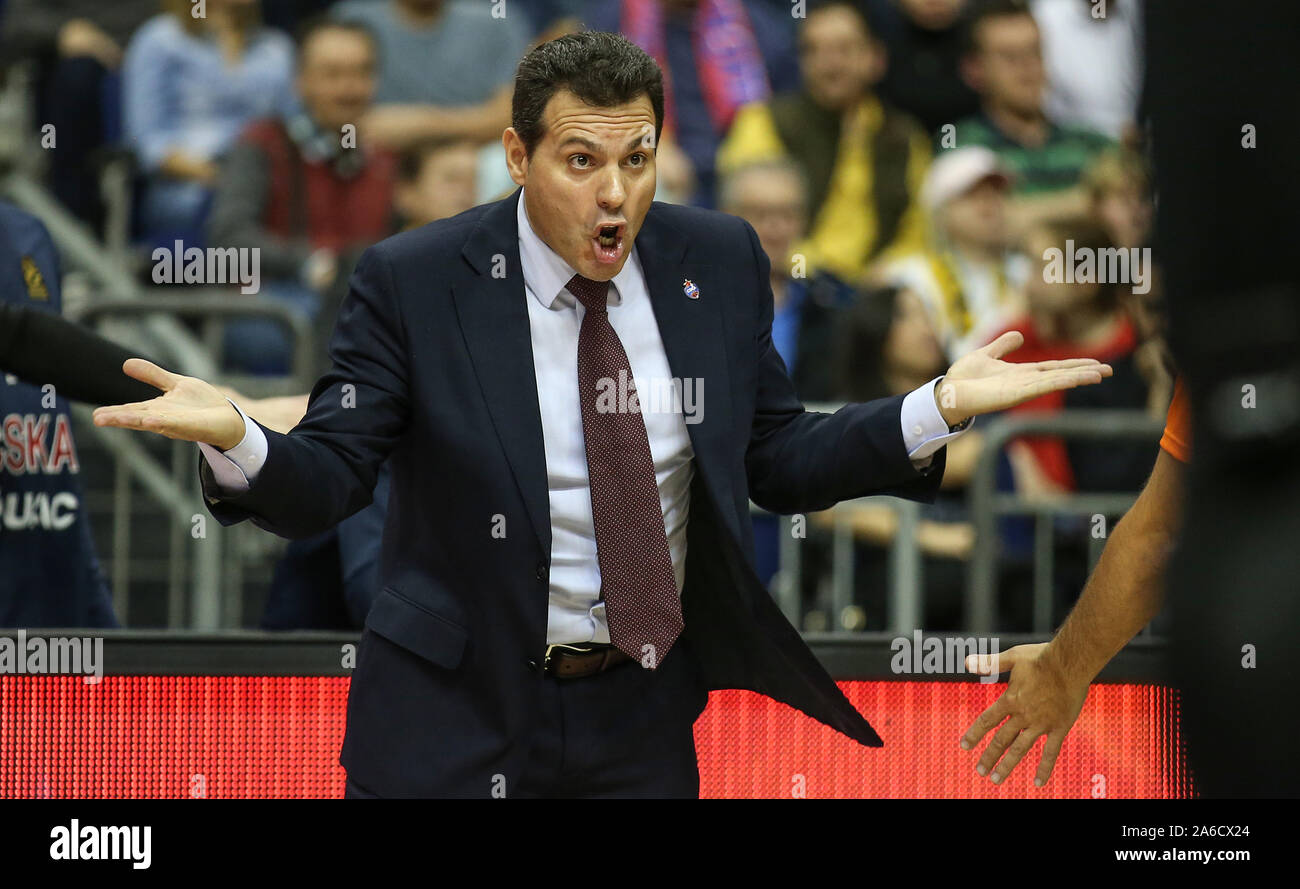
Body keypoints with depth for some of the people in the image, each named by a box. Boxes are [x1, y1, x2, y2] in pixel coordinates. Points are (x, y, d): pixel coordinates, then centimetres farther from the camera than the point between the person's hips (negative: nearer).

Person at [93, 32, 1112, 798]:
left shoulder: (718, 263, 1)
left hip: (642, 724, 3)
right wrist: (235, 440, -32)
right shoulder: (414, 283, -9)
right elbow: (326, 481, -10)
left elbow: (776, 461, 8)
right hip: (453, 720, -3)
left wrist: (939, 410, -5)